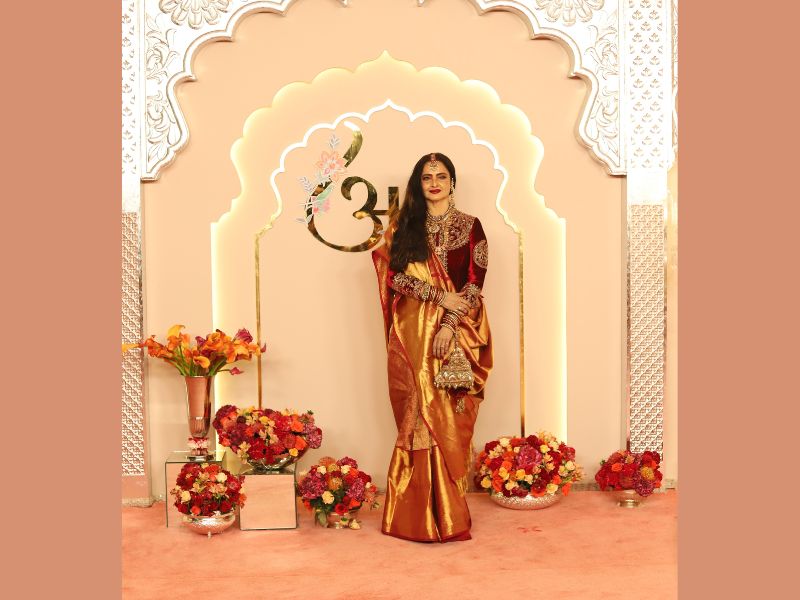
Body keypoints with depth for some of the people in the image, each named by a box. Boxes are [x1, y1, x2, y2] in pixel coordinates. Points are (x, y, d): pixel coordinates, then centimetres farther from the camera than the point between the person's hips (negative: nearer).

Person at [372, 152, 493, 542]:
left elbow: (475, 284, -1)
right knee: (420, 418, 1)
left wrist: (450, 325, -13)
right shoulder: (402, 226, 10)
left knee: (451, 421, 0)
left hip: (456, 334, 0)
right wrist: (439, 295, -12)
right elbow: (393, 275, -1)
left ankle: (449, 511, 12)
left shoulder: (470, 227, 7)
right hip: (412, 334, 1)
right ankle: (423, 514, 11)